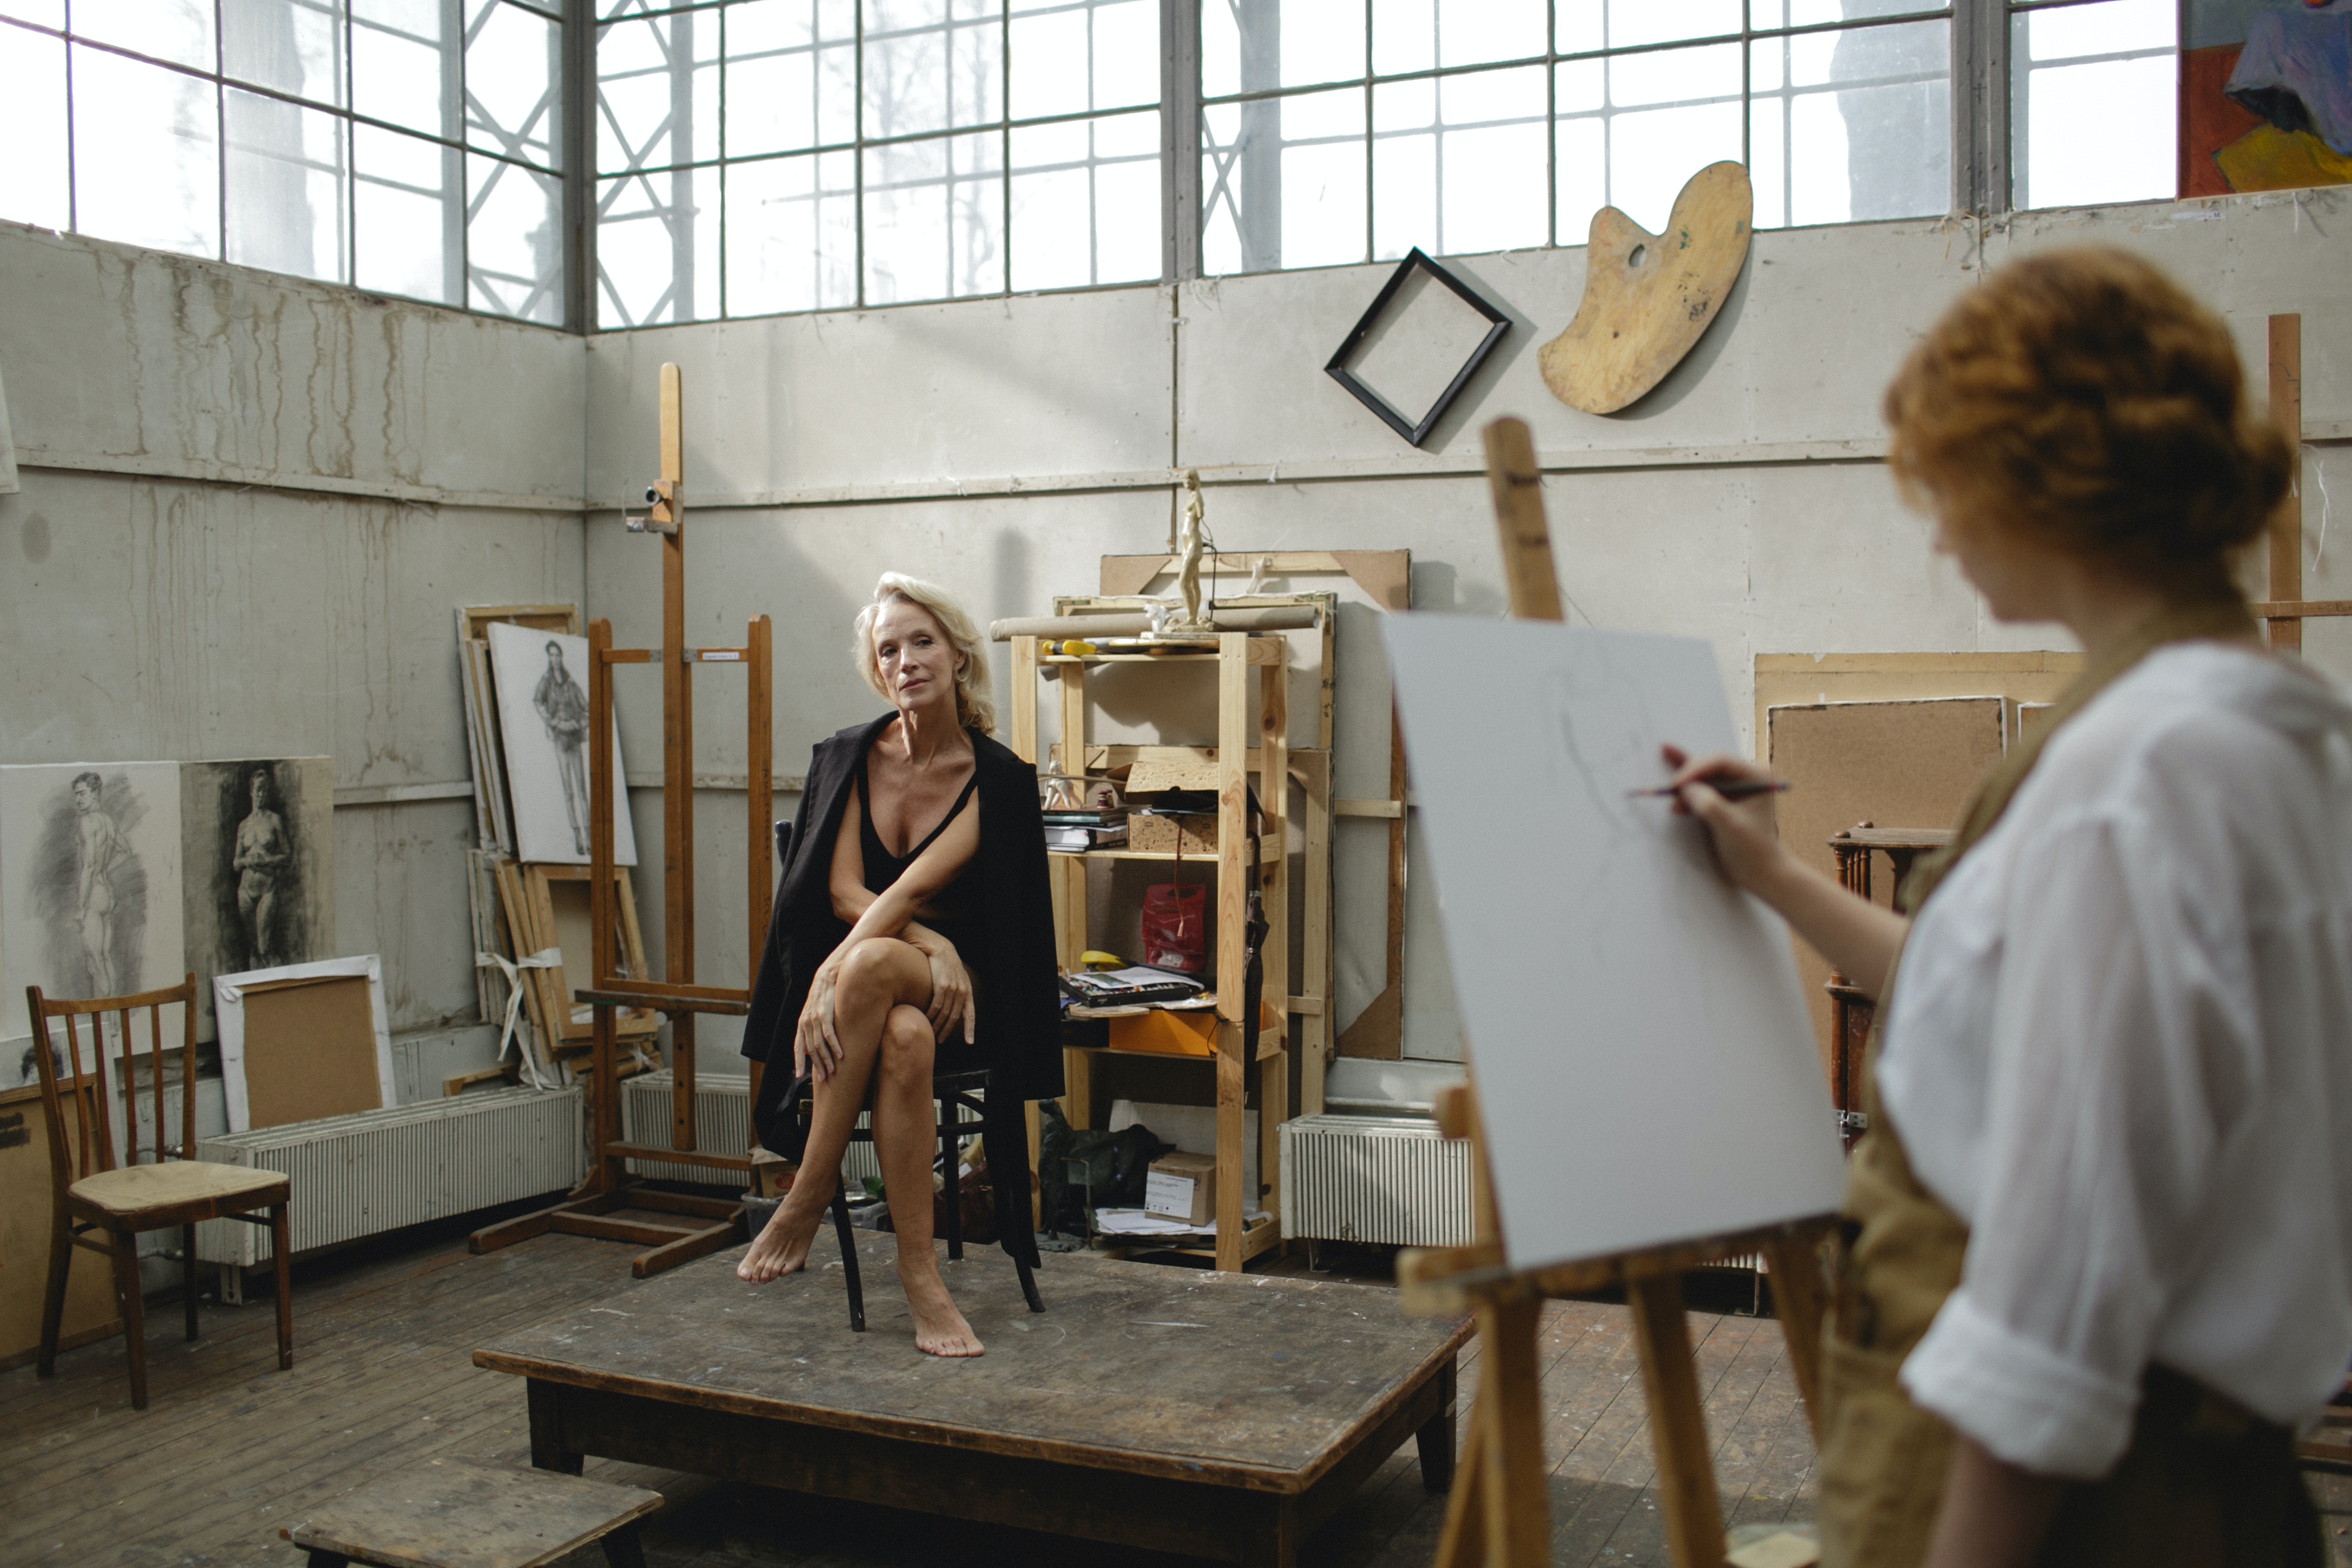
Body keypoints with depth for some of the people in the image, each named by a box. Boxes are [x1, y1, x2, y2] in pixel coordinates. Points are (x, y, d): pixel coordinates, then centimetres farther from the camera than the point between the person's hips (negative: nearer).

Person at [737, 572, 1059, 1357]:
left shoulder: (998, 779, -7)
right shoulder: (848, 757, 3)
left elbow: (912, 888, -19)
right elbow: (843, 892, -5)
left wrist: (833, 979, -31)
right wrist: (933, 944, -21)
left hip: (952, 995, -2)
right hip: (861, 981, 2)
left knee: (869, 963, -38)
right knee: (905, 1041, -37)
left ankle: (807, 1198, -28)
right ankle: (920, 1279, -29)